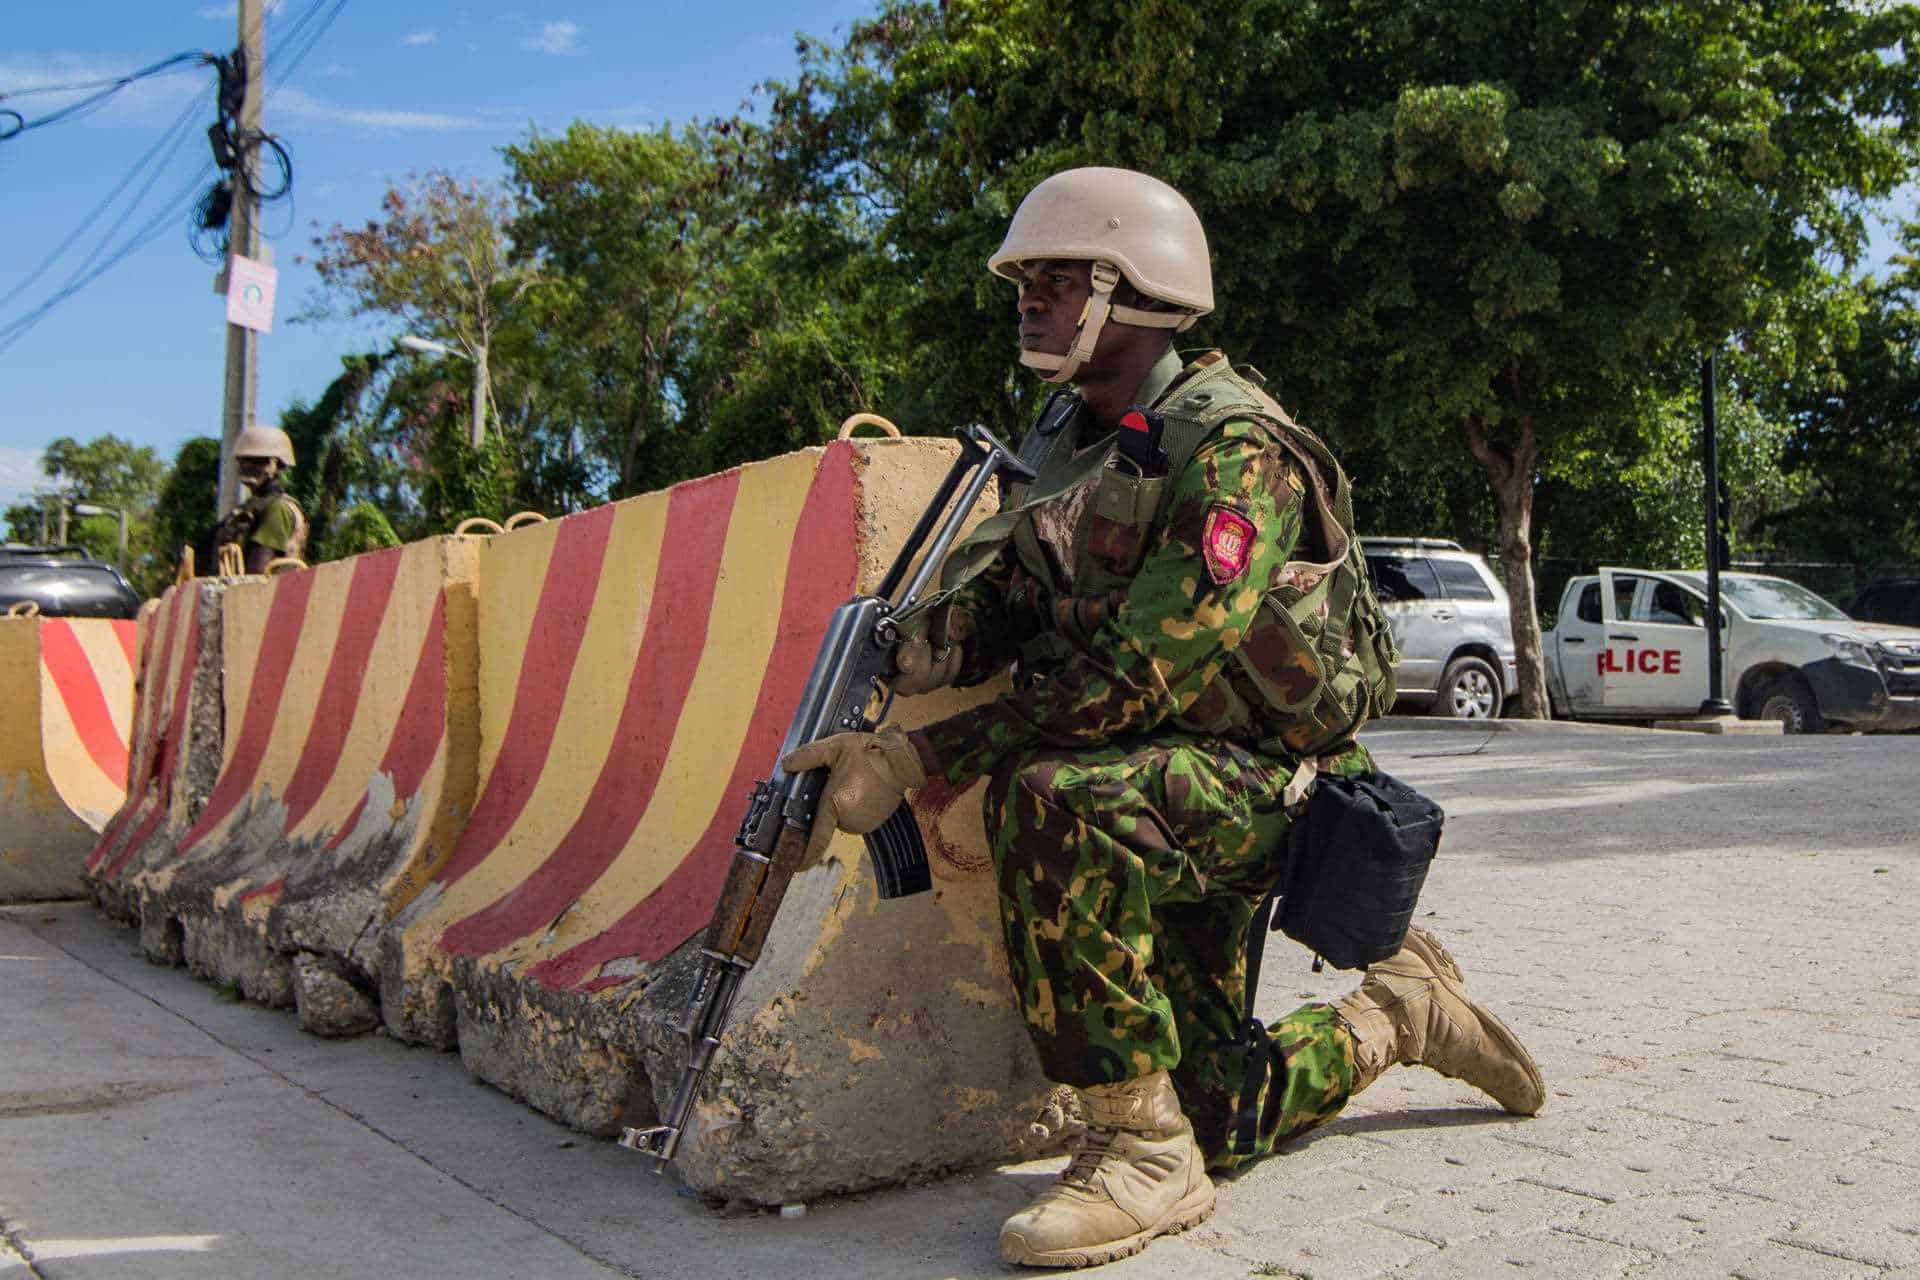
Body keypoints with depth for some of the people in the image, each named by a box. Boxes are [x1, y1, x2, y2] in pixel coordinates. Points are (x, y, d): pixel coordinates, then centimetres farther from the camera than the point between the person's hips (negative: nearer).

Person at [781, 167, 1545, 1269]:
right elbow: (991, 603, 2)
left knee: (1052, 798, -39)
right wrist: (896, 657, -22)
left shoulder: (1235, 449, -21)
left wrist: (919, 760, -33)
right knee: (1212, 1120, 11)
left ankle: (1145, 1156, -26)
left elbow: (1134, 673, -30)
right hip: (1157, 783, 8)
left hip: (1268, 775, -8)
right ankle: (1400, 1013, 35)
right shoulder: (1065, 442, 7)